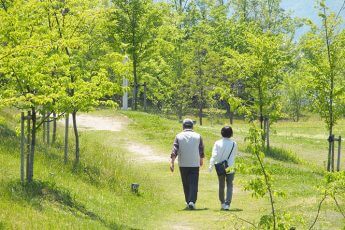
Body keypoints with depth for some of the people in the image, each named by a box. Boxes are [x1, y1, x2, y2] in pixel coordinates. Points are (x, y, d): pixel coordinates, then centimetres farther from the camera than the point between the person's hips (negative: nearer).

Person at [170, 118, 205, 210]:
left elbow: (175, 150, -9)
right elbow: (201, 150, 10)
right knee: (193, 184, -3)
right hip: (195, 164, -1)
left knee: (186, 184, 13)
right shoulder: (198, 136, 2)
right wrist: (201, 160, 27)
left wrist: (172, 162, -14)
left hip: (183, 164, 1)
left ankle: (188, 202, 20)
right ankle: (192, 201, -19)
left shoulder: (179, 136, -1)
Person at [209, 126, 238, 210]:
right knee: (229, 186, 4)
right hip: (230, 168, -1)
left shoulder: (217, 143, -8)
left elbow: (214, 155, -16)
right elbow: (235, 154, 7)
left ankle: (222, 202, 30)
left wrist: (211, 165, -19)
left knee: (221, 185, 17)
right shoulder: (234, 144, -8)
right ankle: (227, 204, -11)